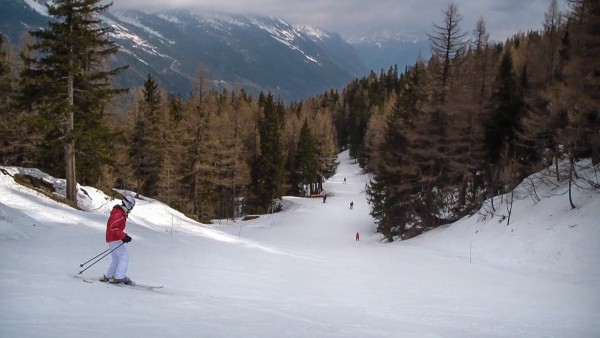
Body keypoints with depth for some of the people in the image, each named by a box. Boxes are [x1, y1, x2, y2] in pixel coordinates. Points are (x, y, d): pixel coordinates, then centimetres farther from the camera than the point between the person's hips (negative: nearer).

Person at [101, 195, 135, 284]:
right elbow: (113, 228, -26)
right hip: (114, 239, -10)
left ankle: (108, 277, 21)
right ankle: (120, 277, -16)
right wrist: (124, 236, -26)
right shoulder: (119, 214, -18)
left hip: (111, 239, 10)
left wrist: (124, 236, 14)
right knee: (124, 256, -11)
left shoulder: (121, 213, 16)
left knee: (117, 259, 16)